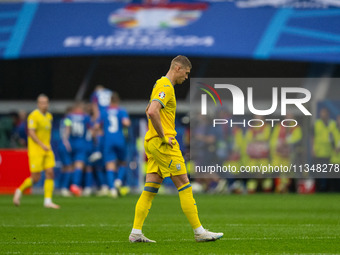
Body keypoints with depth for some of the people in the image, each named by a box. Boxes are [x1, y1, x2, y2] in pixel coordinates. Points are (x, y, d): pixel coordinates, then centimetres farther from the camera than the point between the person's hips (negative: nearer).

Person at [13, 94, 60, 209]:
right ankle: (19, 191, 18)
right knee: (36, 178, -6)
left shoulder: (49, 116, 12)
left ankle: (48, 201, -5)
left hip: (47, 149, 7)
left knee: (50, 174, -6)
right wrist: (42, 145, -23)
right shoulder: (34, 116, -11)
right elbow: (31, 133, -18)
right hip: (35, 150, -7)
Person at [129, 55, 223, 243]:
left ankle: (136, 232, 3)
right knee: (184, 187, -6)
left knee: (150, 190, 6)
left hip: (152, 142, 10)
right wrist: (163, 137, -21)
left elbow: (148, 111, 32)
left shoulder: (161, 84, 19)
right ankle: (199, 232, -4)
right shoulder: (166, 87, -14)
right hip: (163, 143, -10)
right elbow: (152, 112, -28)